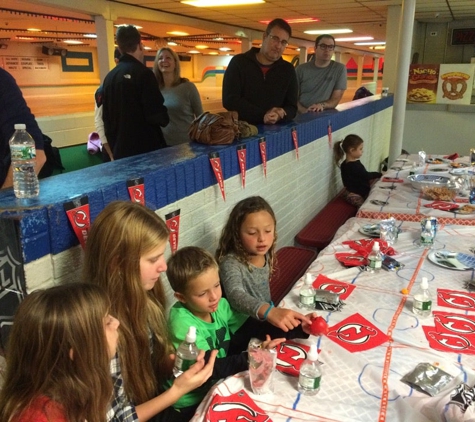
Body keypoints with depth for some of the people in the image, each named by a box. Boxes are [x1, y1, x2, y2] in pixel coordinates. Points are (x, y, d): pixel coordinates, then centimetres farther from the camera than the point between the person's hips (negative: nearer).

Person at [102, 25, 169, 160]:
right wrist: (165, 118, 4)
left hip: (121, 150, 7)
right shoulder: (143, 73, -13)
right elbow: (157, 115, -19)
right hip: (146, 149, -7)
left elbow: (106, 118, 14)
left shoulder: (109, 77, 9)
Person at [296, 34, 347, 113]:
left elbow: (336, 98, -1)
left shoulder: (340, 69, 2)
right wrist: (303, 110, -16)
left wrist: (322, 105, -21)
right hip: (301, 115, -1)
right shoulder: (301, 69, 4)